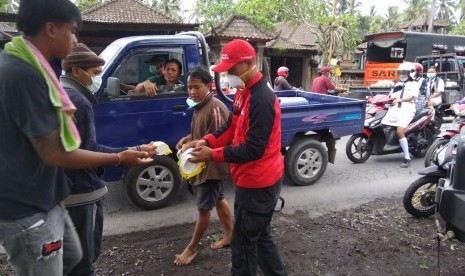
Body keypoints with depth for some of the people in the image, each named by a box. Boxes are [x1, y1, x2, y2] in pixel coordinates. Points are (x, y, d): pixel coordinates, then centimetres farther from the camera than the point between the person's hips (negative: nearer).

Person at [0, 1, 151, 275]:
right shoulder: (23, 75, -26)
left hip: (41, 199, 10)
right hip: (27, 209, -10)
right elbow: (54, 153, -25)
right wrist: (119, 158, -18)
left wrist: (58, 115, 15)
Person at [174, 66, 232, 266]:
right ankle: (229, 235, 38)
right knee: (219, 200, 21)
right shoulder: (200, 107, 7)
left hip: (212, 165, -10)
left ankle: (191, 248, 19)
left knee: (203, 208, 4)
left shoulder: (215, 108, -23)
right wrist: (187, 139, 2)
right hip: (204, 164, 10)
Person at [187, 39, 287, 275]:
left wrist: (213, 155, -22)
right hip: (254, 179, 10)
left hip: (258, 182, -10)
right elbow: (231, 127, 13)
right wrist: (207, 141, -3)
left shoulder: (262, 99, -24)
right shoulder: (244, 92, 8)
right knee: (260, 235, 23)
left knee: (244, 242, 6)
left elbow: (253, 150, -26)